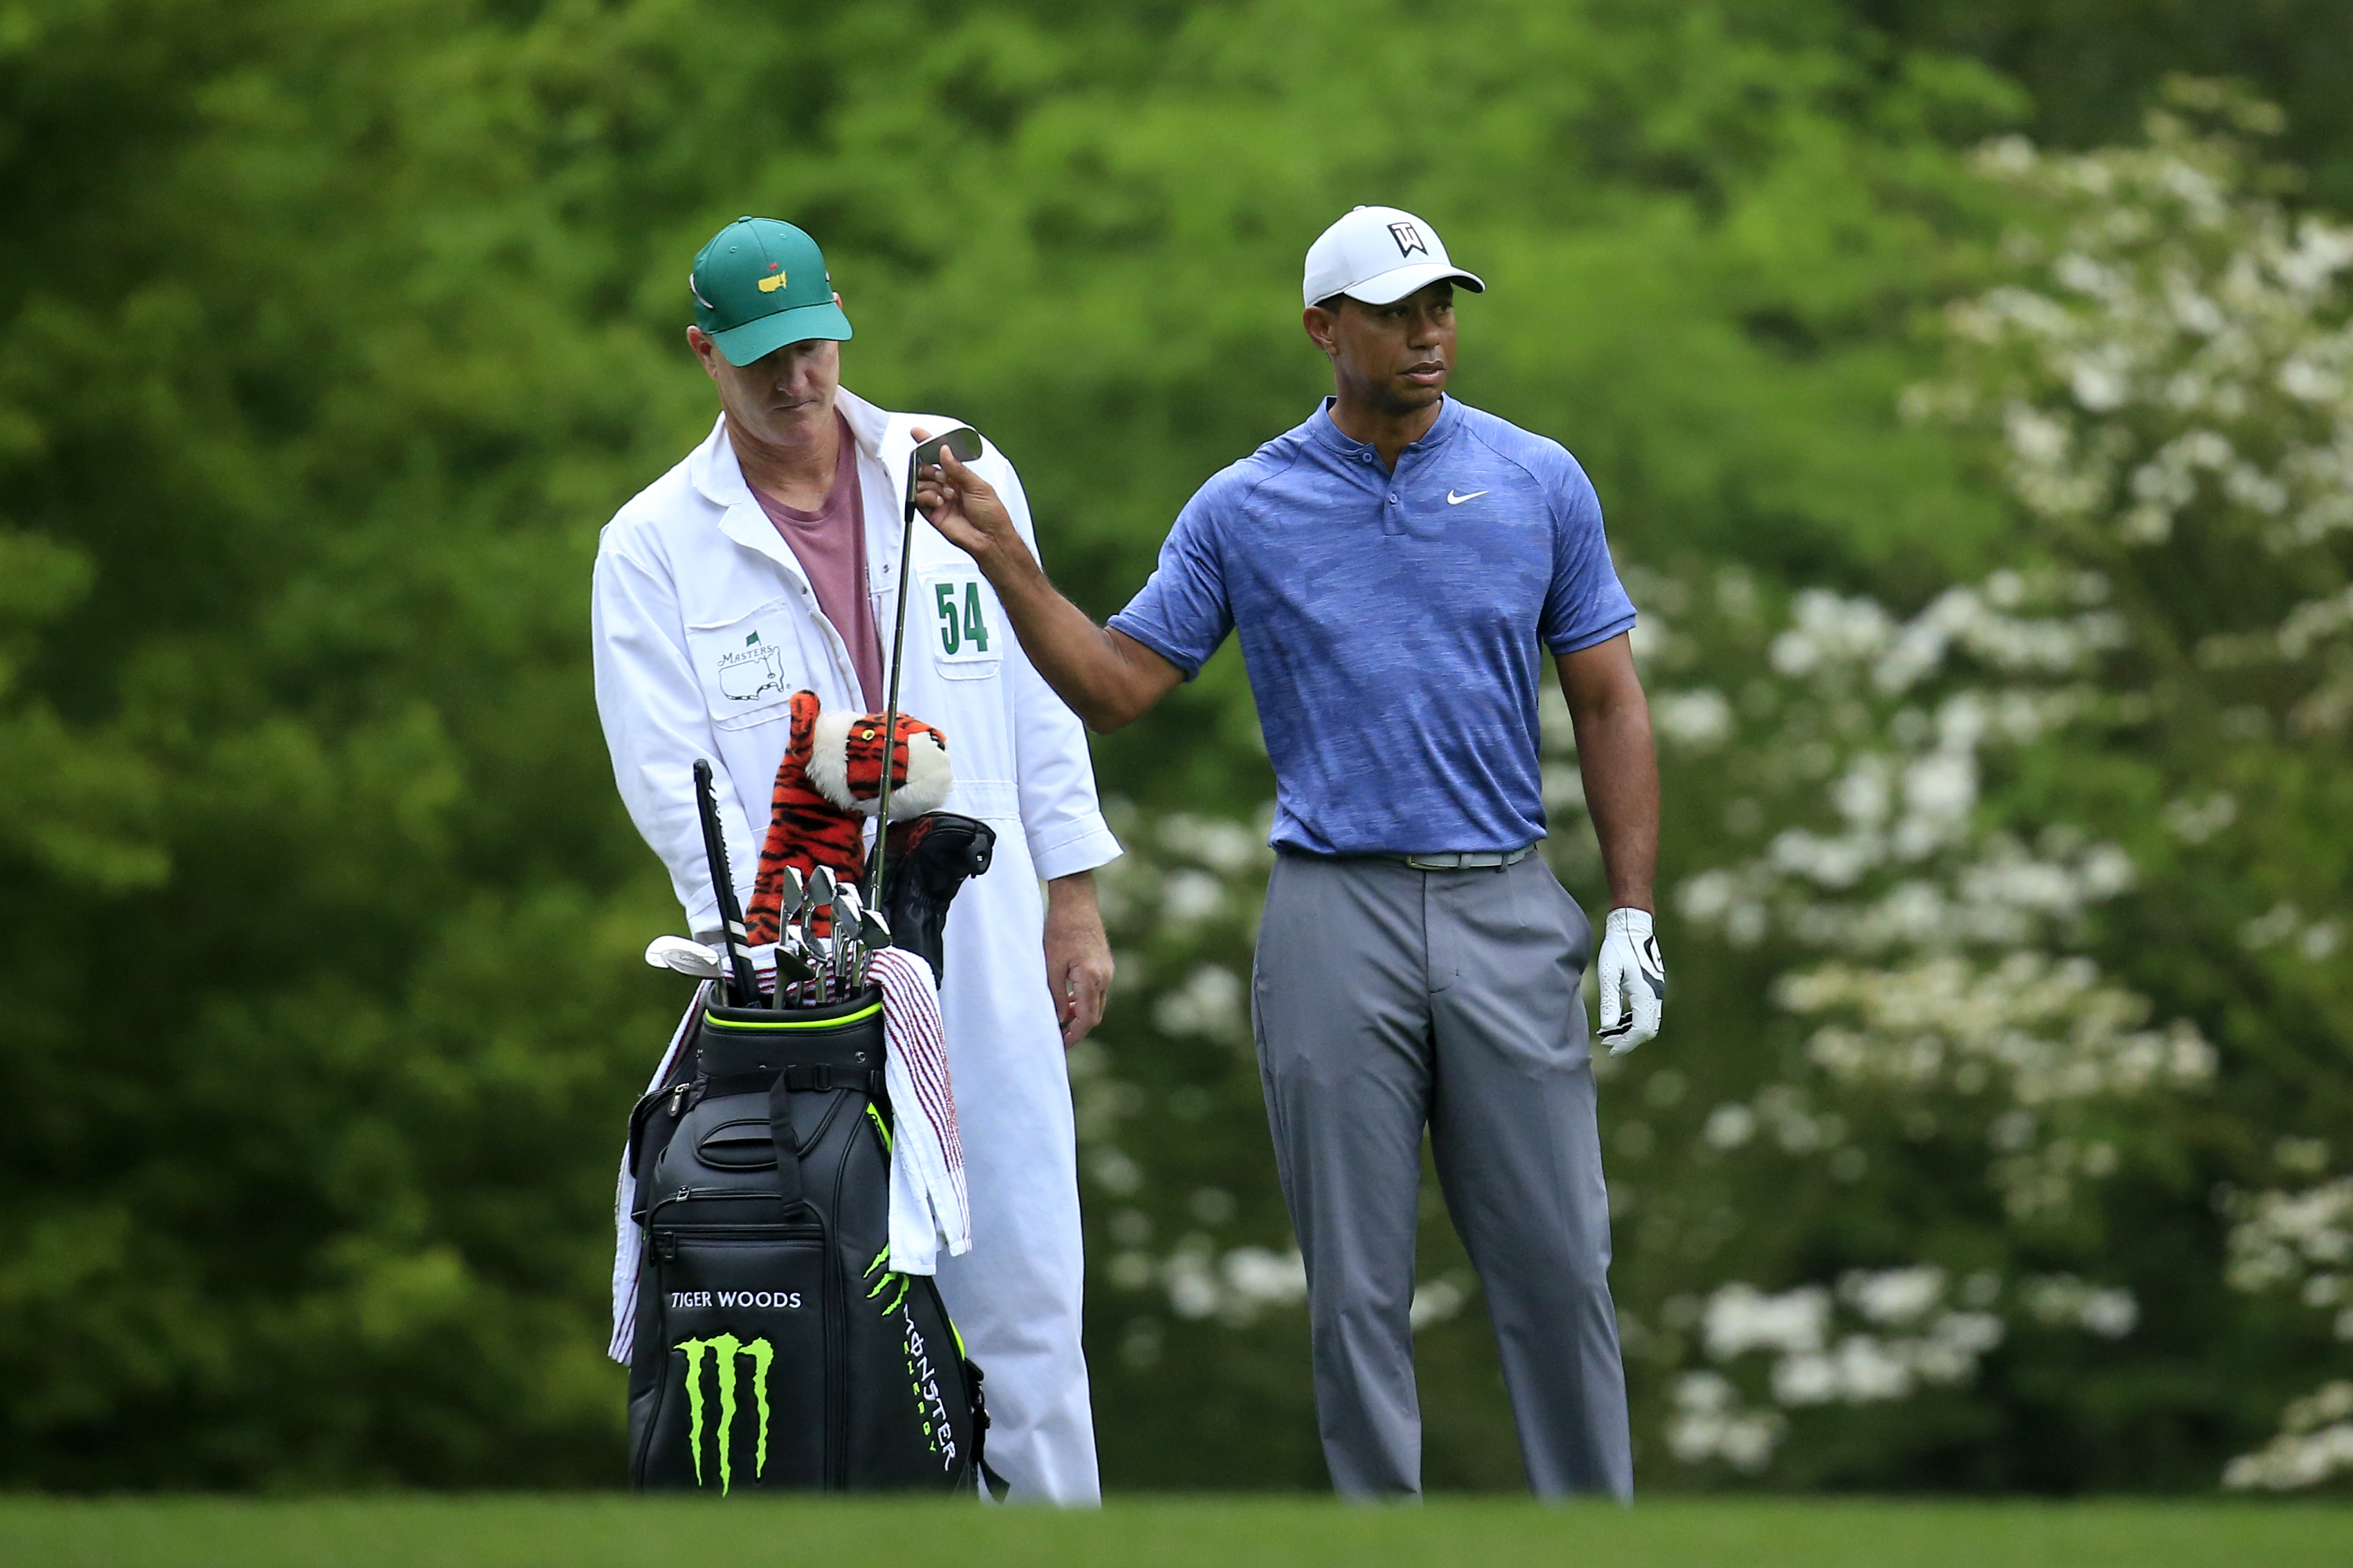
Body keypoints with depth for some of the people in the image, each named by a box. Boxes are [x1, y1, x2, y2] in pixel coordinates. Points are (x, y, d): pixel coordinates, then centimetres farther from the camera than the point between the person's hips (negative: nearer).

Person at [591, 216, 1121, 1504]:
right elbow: (669, 776, -5)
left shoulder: (956, 474, 8)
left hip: (982, 955, 2)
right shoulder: (654, 547, 2)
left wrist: (1074, 901, 9)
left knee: (1021, 1275, 2)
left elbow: (1039, 693, 12)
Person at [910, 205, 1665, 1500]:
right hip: (1335, 920, 0)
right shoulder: (1244, 509, 5)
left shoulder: (1539, 484, 5)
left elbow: (1609, 706, 7)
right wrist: (1003, 558, -7)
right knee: (1357, 1283, 2)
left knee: (1557, 1264, 0)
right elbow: (1113, 684, 6)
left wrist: (1633, 917, 0)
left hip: (1506, 912, 0)